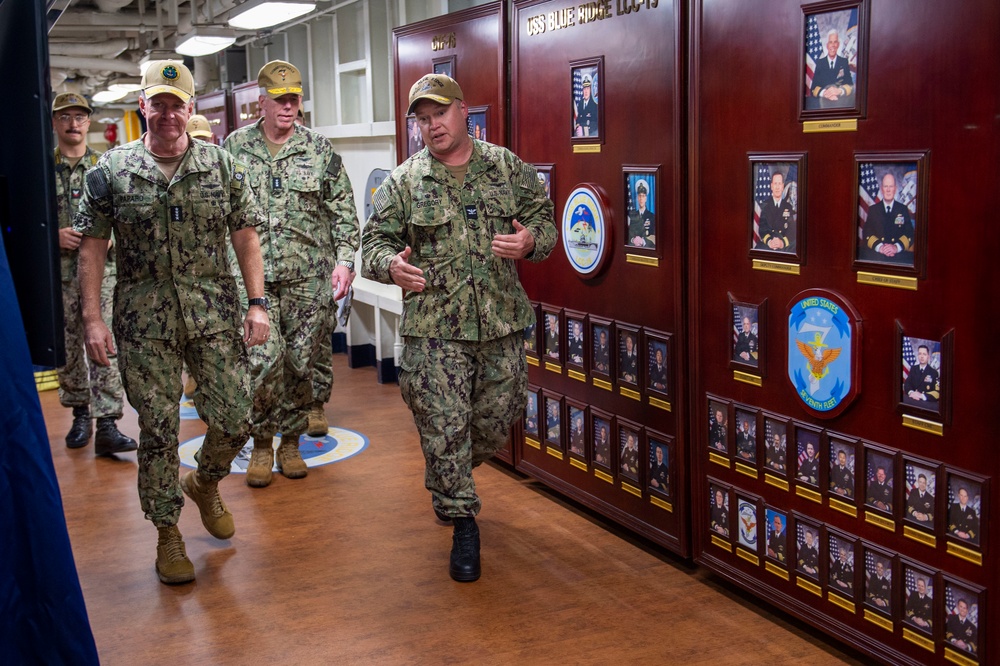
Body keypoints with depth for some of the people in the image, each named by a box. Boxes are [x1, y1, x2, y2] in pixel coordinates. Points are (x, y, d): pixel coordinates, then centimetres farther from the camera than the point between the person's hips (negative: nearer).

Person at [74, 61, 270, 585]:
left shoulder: (223, 165, 3)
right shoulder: (111, 170, 0)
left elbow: (245, 237, 5)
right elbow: (92, 248, 1)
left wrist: (257, 303, -1)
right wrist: (93, 319, -5)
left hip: (216, 314, 1)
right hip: (143, 324, -1)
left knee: (235, 419, 1)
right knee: (157, 432, 4)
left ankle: (205, 483, 34)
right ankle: (167, 531, 22)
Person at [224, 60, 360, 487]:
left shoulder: (320, 149, 5)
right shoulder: (235, 148, 6)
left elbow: (343, 211, 6)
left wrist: (345, 259, -4)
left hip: (309, 279, 1)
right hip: (254, 278, -1)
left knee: (301, 365, 6)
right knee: (263, 361, -11)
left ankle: (290, 442, 24)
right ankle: (261, 444, 10)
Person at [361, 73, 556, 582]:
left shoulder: (507, 168, 7)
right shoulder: (403, 182, 3)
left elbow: (545, 219, 10)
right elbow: (374, 243, 2)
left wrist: (531, 241, -13)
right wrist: (391, 265, -21)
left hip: (501, 325, 2)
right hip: (433, 328, -2)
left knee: (495, 423, 13)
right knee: (443, 428, -2)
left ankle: (448, 479, 43)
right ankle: (463, 523, 14)